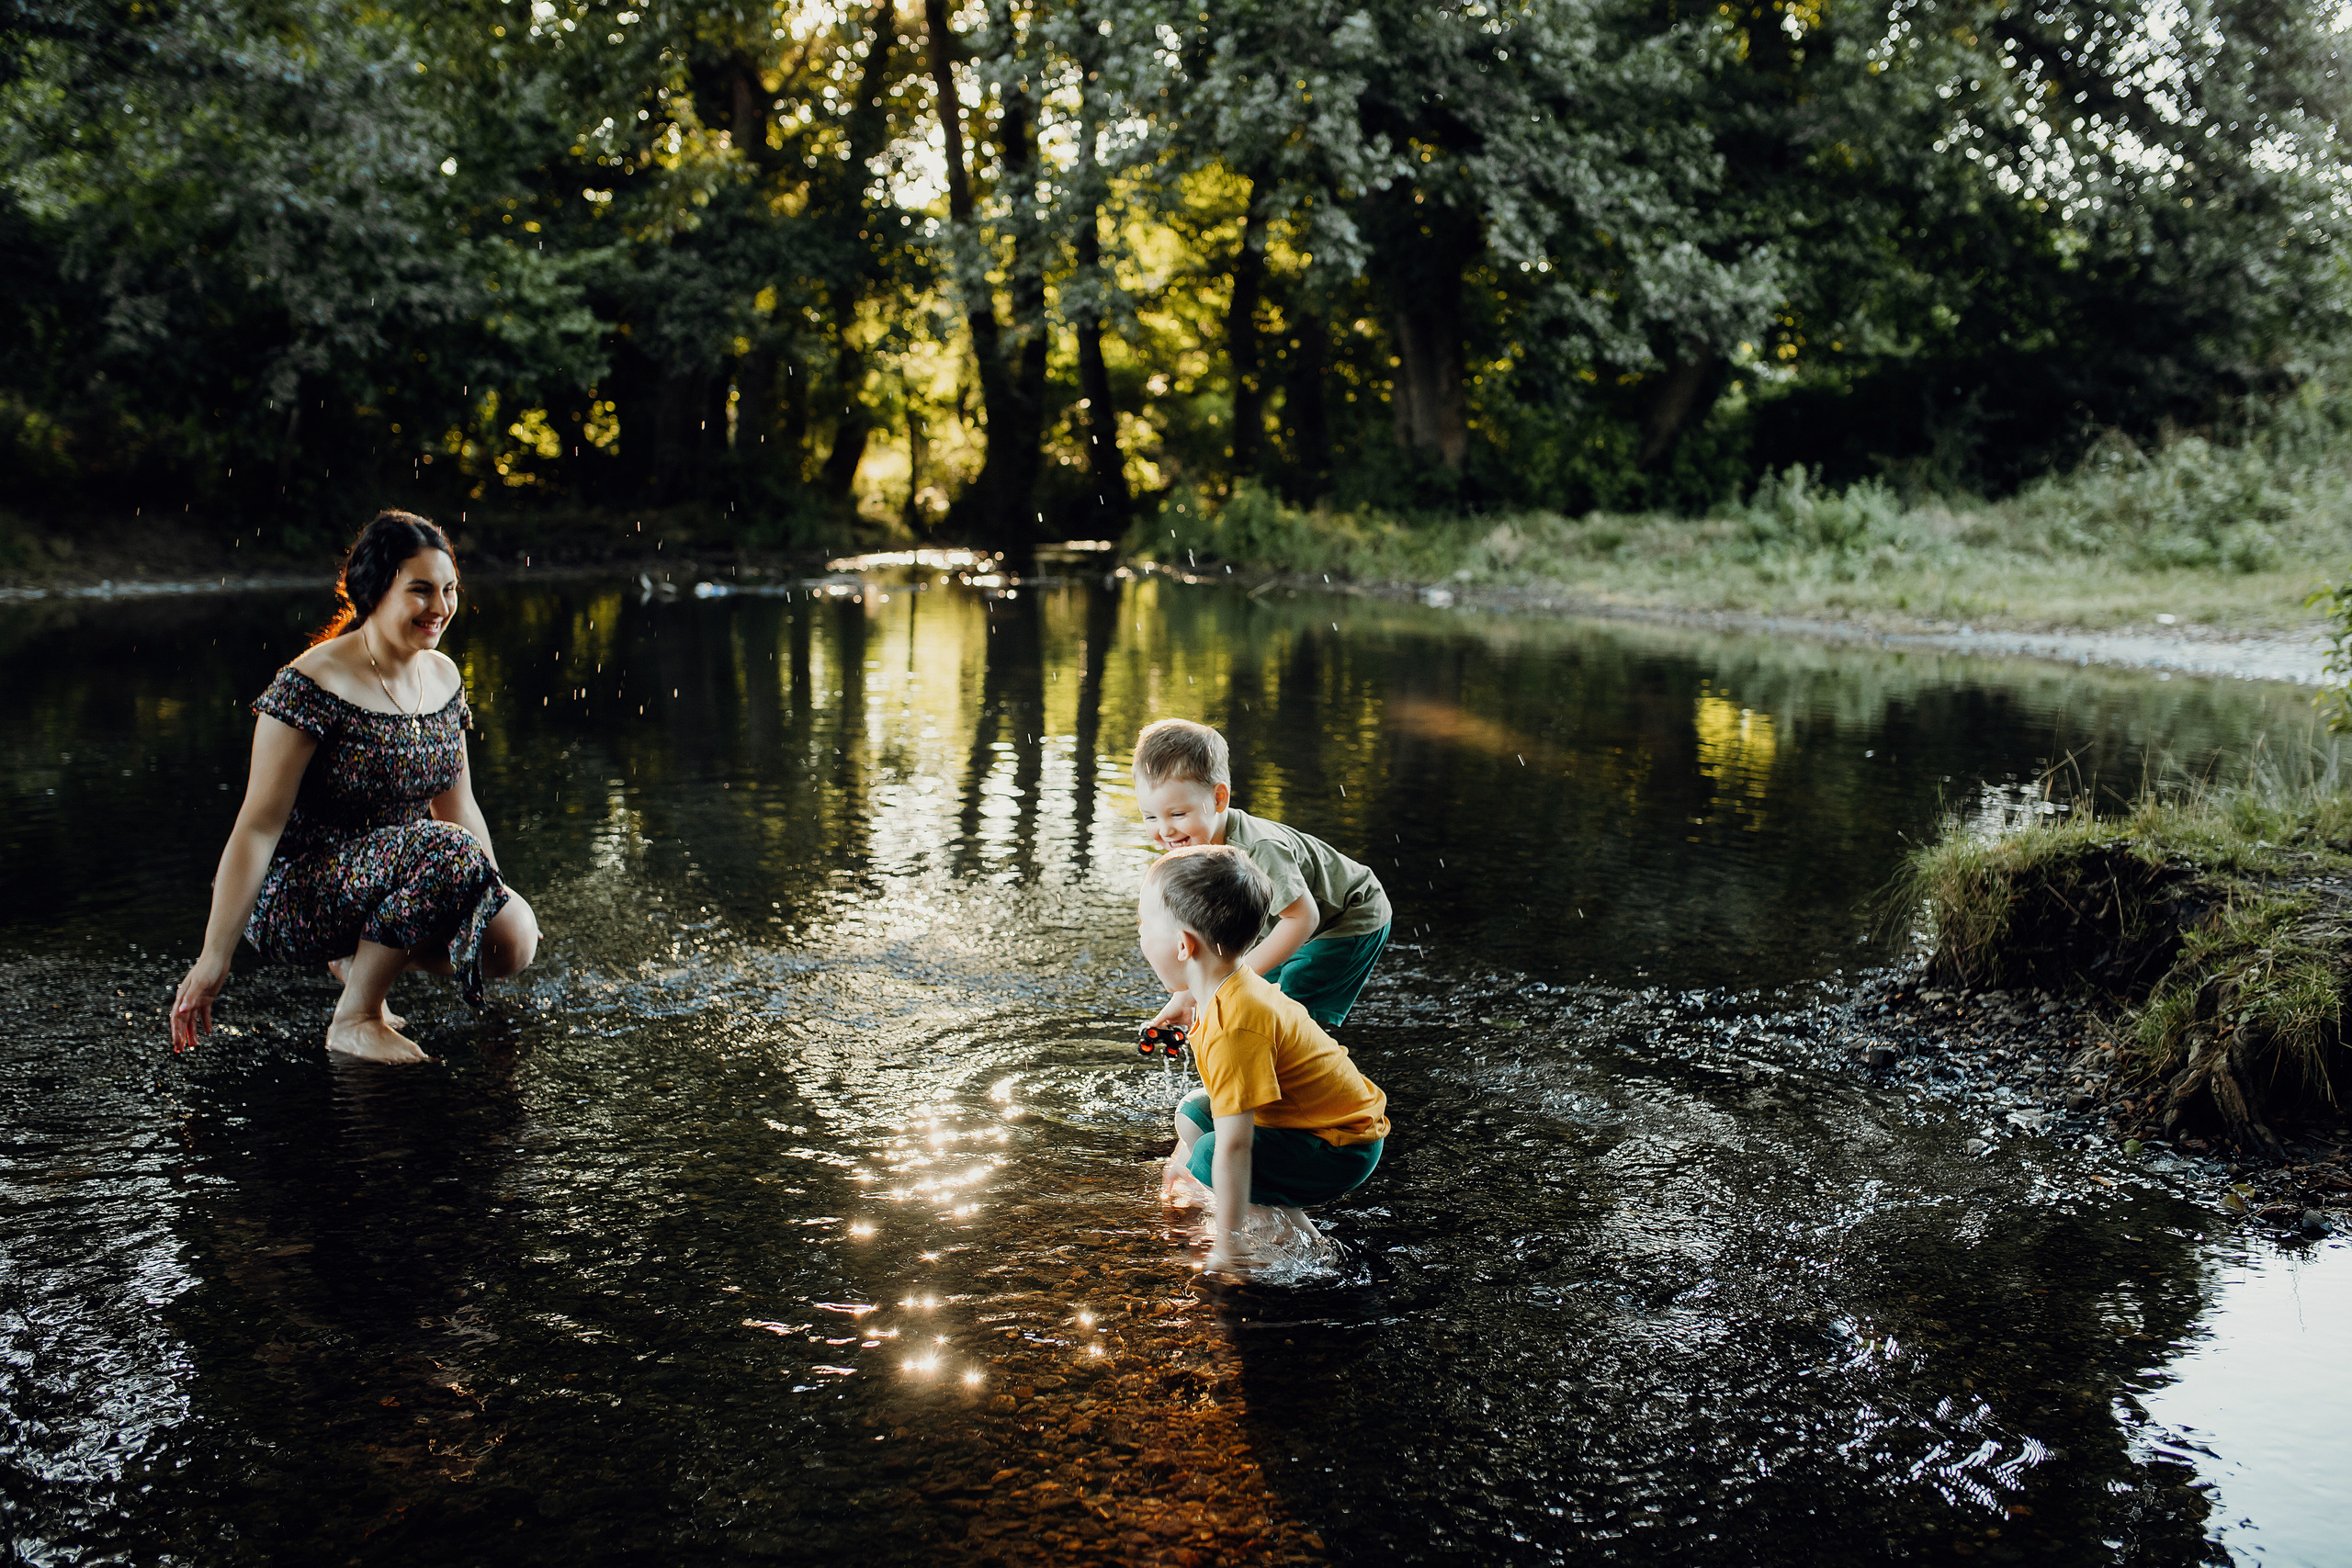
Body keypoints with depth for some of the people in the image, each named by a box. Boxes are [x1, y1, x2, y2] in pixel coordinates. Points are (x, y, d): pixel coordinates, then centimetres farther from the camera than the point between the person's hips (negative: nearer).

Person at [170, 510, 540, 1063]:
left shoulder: (444, 677, 5)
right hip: (291, 899, -7)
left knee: (514, 941, -16)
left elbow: (458, 807, 14)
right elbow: (259, 826, -19)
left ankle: (361, 957, 11)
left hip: (389, 880, 7)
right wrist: (214, 959, -21)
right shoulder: (311, 687, -17)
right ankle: (353, 1019, -15)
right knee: (446, 851, -33)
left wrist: (497, 900, 13)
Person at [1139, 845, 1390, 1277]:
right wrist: (1183, 1152, 32)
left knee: (1212, 1155, -25)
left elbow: (1233, 1147, -31)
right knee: (1192, 1111, 14)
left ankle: (1303, 1238, -9)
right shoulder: (1234, 989, 2)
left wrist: (1228, 1246, -27)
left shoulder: (1234, 1026, -30)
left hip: (1343, 1149, -10)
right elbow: (1217, 1087, 20)